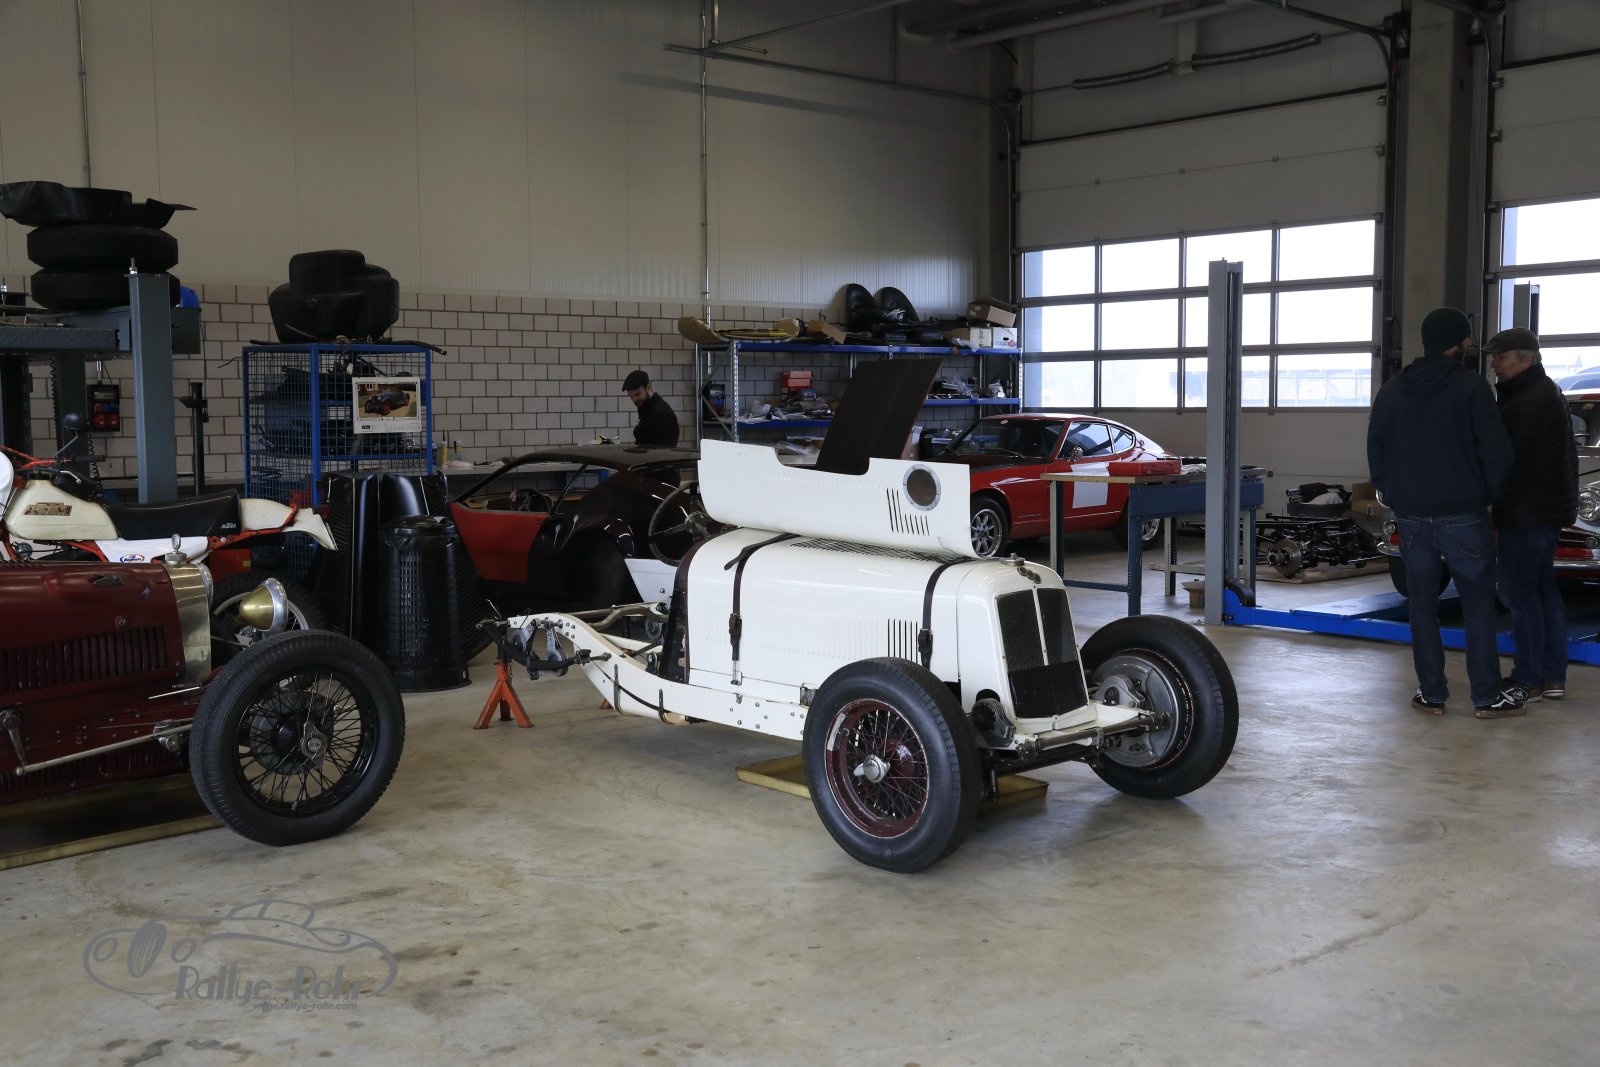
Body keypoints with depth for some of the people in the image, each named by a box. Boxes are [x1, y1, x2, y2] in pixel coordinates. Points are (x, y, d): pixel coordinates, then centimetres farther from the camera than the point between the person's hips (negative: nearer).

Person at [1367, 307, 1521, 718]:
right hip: (1463, 515, -4)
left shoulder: (1390, 393, 6)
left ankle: (1431, 693, 10)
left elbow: (1376, 455, 10)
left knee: (1422, 605, 9)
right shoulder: (1471, 387, -8)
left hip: (1411, 518, 4)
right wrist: (1486, 495, 7)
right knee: (1478, 604, 5)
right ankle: (1487, 696, 6)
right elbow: (1496, 451, -9)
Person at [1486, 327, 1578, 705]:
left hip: (1526, 514, -11)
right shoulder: (1548, 393, 17)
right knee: (1544, 591, 14)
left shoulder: (1529, 401, -17)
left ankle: (1528, 680, -1)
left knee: (1520, 594, -5)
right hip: (1548, 510, 11)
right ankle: (1554, 677, 19)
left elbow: (1509, 457, -21)